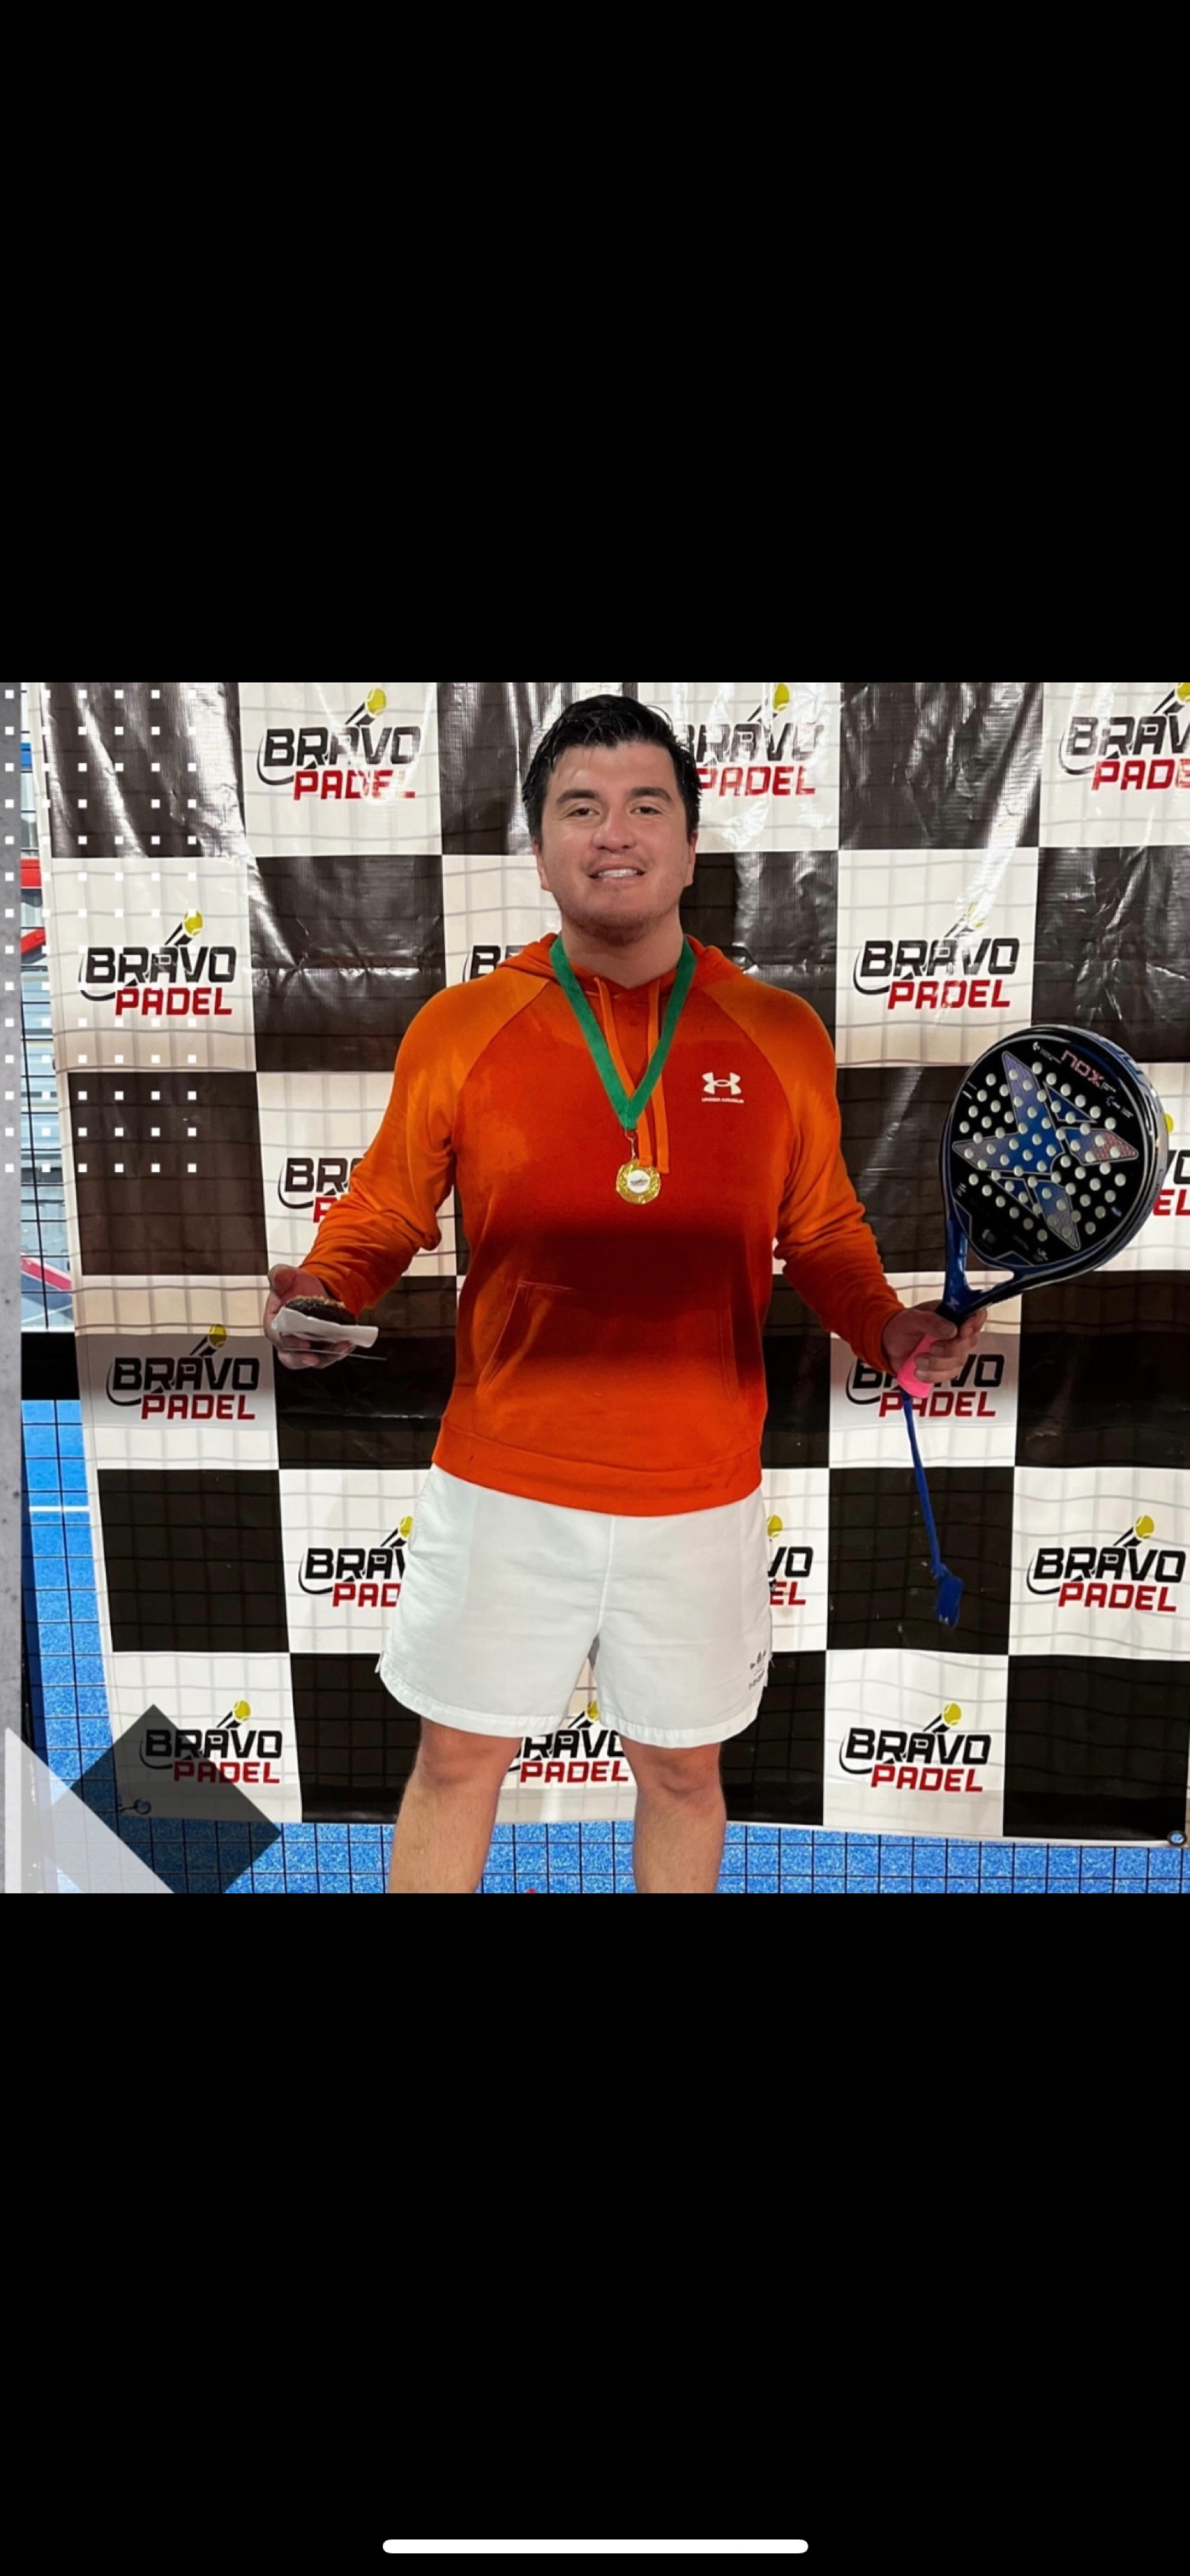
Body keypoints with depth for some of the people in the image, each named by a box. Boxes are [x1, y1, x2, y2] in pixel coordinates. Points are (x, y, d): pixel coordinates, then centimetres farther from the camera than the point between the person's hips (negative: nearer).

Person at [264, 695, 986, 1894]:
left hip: (701, 1494, 1)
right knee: (455, 1763, 15)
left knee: (682, 1773, 19)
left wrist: (888, 1325, -9)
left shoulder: (780, 1034, -2)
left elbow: (822, 1235, 8)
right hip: (502, 1488, -1)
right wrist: (322, 1292, -15)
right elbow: (385, 1212, 4)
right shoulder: (459, 1027, -4)